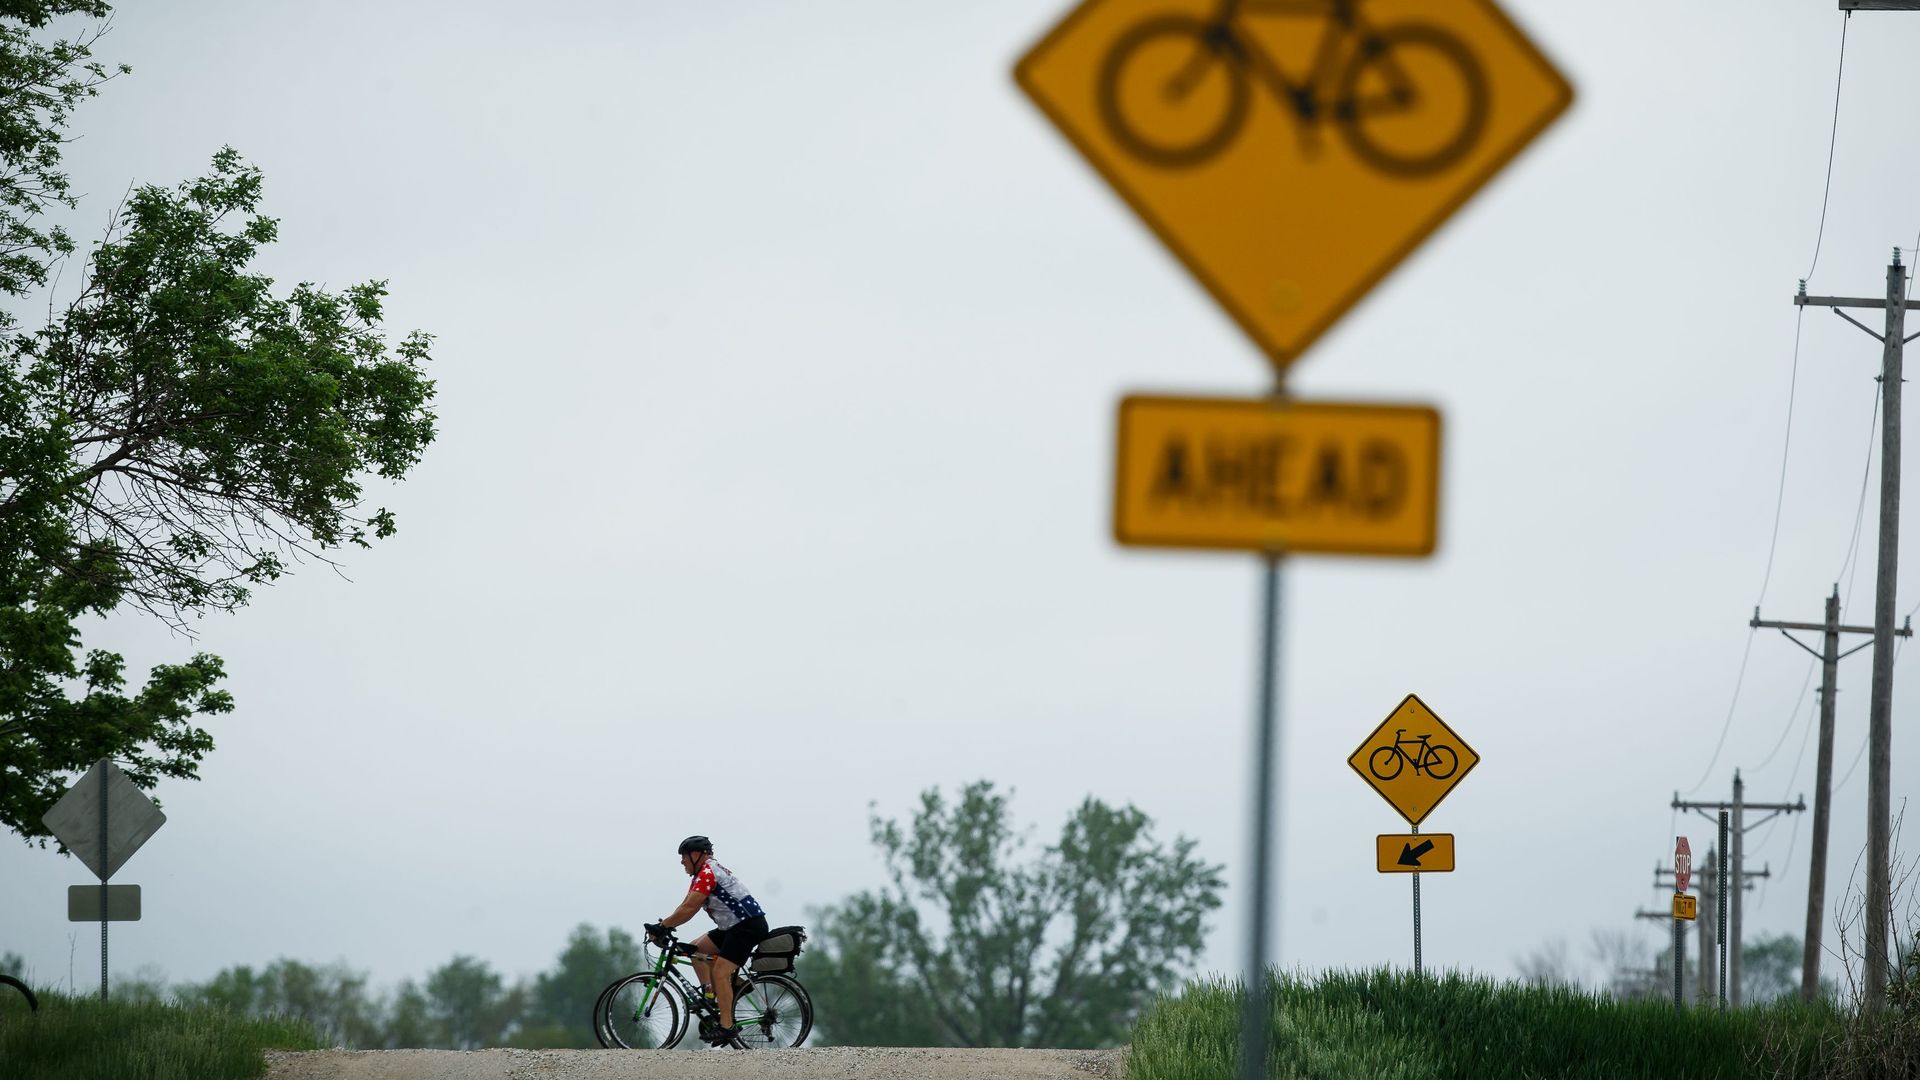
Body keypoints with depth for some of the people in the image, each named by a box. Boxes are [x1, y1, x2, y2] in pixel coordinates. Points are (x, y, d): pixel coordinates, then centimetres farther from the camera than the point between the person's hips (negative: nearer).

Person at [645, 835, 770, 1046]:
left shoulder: (708, 873, -16)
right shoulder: (702, 875, 17)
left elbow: (688, 908, -22)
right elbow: (687, 907, 13)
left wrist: (662, 927, -17)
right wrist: (663, 927, 2)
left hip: (750, 925, -11)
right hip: (735, 926, 11)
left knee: (720, 972, -17)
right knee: (696, 949, 10)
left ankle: (727, 1027, -18)